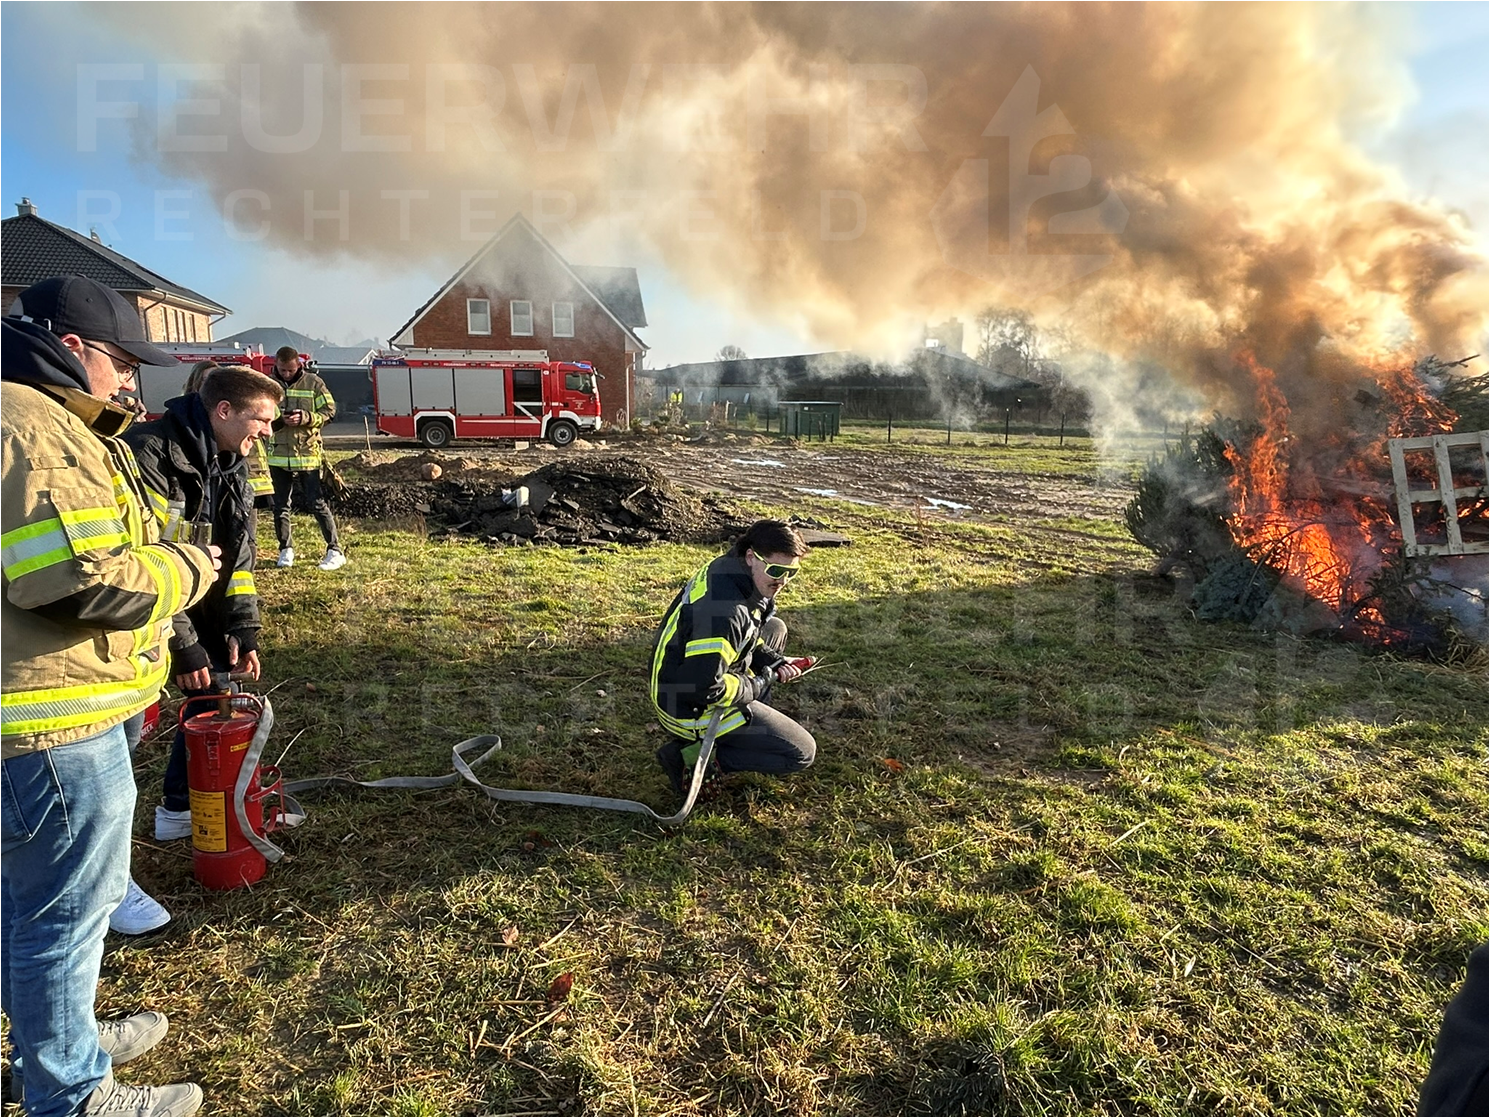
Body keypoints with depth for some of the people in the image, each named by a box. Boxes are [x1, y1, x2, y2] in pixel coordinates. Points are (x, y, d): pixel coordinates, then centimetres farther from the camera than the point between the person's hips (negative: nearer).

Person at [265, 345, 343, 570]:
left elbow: (329, 412, -2)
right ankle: (285, 550, 25)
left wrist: (305, 417, -18)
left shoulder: (314, 383, -1)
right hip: (278, 454, 3)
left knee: (317, 504, -3)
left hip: (307, 453, -3)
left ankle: (335, 551, 2)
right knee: (280, 506, 11)